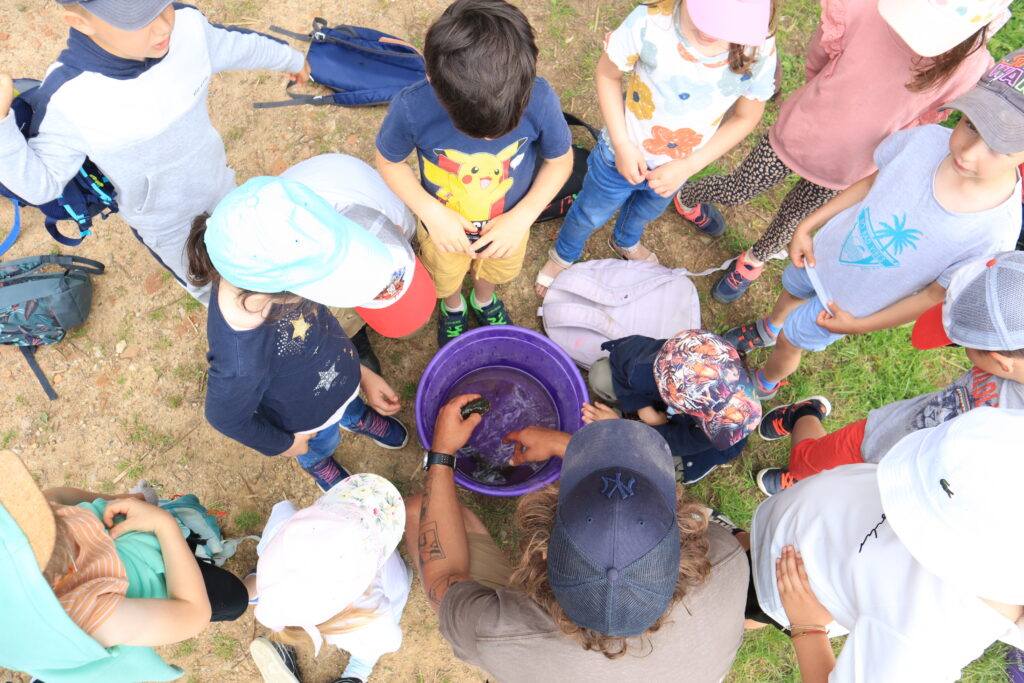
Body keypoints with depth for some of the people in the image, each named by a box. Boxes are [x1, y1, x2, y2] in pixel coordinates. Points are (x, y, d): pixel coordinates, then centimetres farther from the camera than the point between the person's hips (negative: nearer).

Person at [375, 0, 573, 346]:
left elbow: (560, 161, -16)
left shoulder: (540, 99, -35)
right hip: (444, 226, -1)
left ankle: (484, 300, 70)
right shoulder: (411, 108, -37)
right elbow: (388, 162, -16)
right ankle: (452, 307, 68)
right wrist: (431, 213, -30)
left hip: (508, 224, 1)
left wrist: (522, 217, -27)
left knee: (495, 271, 34)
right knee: (446, 278, 31)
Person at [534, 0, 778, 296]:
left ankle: (626, 242, 70)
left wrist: (688, 166, -20)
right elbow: (607, 74, -17)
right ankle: (563, 255, 57)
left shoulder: (761, 50, -27)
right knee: (590, 214, 23)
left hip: (677, 167, 3)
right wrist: (622, 144, -22)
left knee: (647, 212, 34)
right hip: (623, 155, -3)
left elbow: (746, 117, -11)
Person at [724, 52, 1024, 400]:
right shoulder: (927, 139, -26)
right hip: (827, 250, 3)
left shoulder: (995, 232, -33)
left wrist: (860, 326, -11)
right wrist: (807, 226, -5)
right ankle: (768, 327, 67)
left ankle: (765, 384, 51)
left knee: (790, 342, 16)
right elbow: (873, 182, -6)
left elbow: (937, 296, -19)